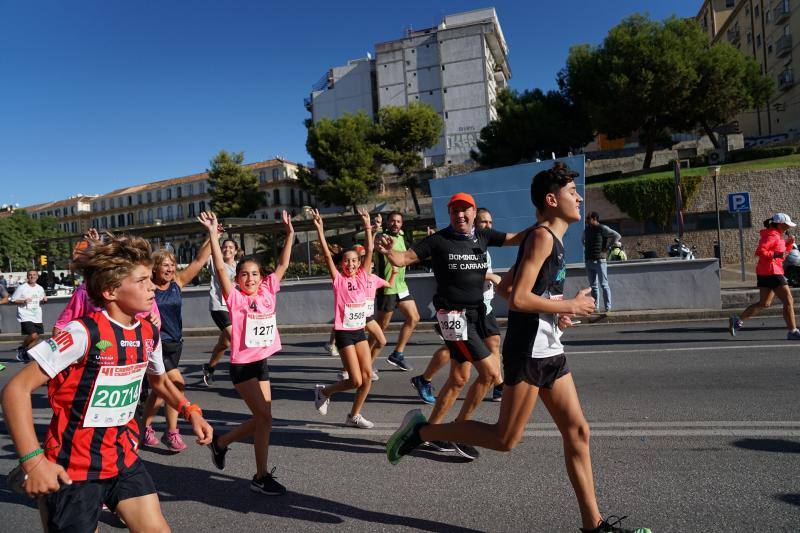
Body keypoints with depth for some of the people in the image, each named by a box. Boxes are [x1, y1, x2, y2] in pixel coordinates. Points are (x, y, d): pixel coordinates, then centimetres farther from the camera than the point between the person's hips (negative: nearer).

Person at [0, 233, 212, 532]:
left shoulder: (149, 334, -1)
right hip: (72, 470, -5)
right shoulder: (83, 333, -21)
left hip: (124, 459, 6)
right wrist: (33, 461, -23)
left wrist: (190, 411, 3)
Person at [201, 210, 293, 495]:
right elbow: (220, 269, -19)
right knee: (265, 418, -8)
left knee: (261, 419, 12)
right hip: (242, 365, -6)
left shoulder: (267, 293, 3)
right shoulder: (235, 297, -9)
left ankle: (220, 442, 36)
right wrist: (213, 235, -23)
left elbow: (282, 265, 7)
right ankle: (261, 476, 9)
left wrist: (289, 233, 6)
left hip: (262, 362, 6)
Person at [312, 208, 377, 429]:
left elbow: (369, 251, 0)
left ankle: (354, 416, 18)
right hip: (344, 332, -5)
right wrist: (320, 229, -21)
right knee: (356, 381, -4)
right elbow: (327, 255, -14)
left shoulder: (362, 277, 5)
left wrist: (367, 226, -5)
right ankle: (324, 391, 22)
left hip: (360, 331, 5)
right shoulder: (338, 279, -5)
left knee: (368, 376, 1)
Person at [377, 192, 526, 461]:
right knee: (491, 372, -11)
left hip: (476, 312, 7)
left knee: (459, 379, 13)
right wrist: (388, 251, -30)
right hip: (453, 315, -7)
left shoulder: (483, 236, 6)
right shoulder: (438, 240, -9)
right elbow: (403, 259, -9)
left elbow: (518, 238, 9)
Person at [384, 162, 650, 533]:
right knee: (505, 439, -1)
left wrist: (554, 309, 14)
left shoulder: (550, 239, 17)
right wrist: (568, 306, -11)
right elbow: (518, 298, -22)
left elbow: (504, 288, 21)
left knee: (577, 432, 10)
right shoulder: (542, 236, -13)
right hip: (529, 350, -10)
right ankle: (422, 430, 10)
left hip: (548, 350, 10)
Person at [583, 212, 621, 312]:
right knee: (593, 286, 9)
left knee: (604, 285, -4)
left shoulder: (602, 228, -6)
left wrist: (607, 248, -9)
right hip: (588, 261, 7)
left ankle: (608, 307, -1)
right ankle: (595, 307, 13)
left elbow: (617, 236, -9)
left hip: (599, 261, -7)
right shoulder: (586, 230, 14)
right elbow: (583, 240, 35)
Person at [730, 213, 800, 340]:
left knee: (764, 303, 14)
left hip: (765, 273, 10)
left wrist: (789, 244, 9)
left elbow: (784, 252, 25)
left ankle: (737, 320, 12)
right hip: (771, 273, -10)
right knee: (788, 301, -5)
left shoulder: (776, 236, 19)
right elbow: (759, 251, -24)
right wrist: (777, 255, -26)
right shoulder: (772, 235, -13)